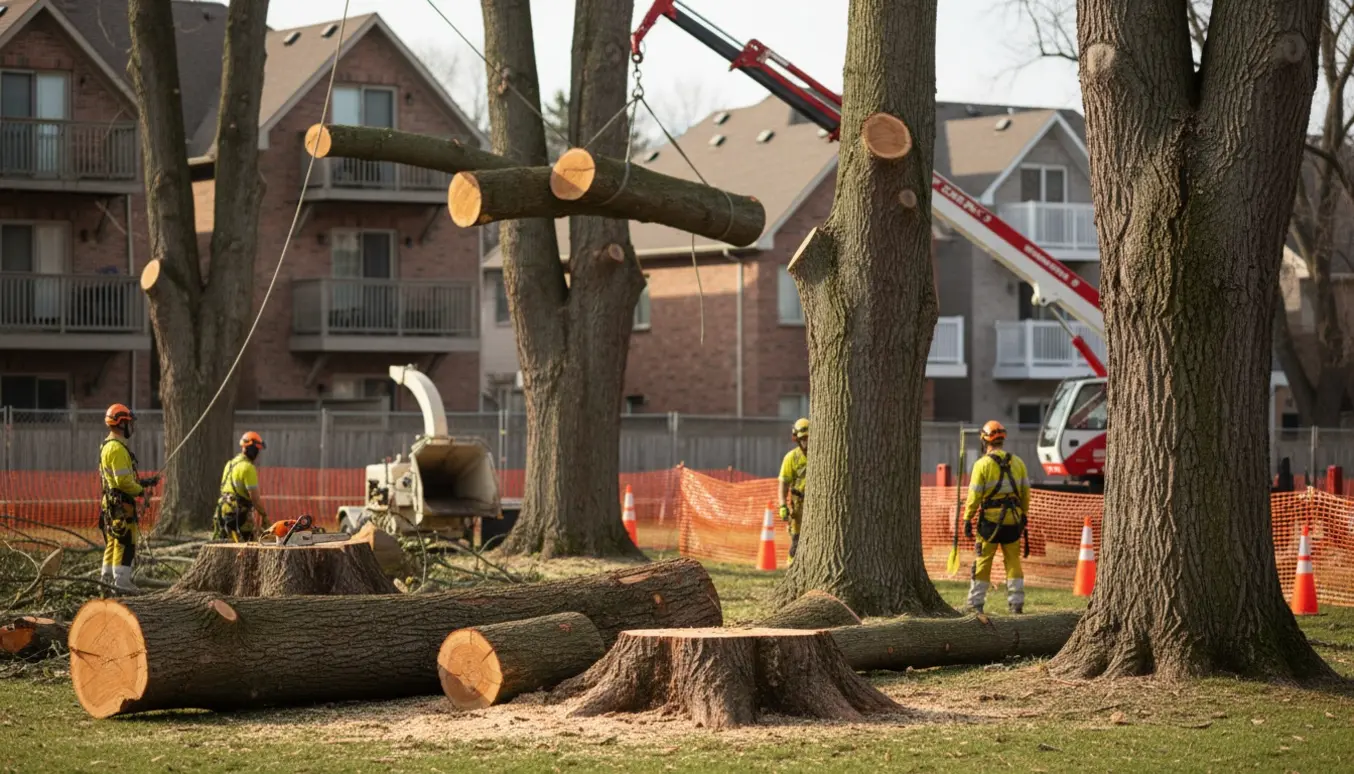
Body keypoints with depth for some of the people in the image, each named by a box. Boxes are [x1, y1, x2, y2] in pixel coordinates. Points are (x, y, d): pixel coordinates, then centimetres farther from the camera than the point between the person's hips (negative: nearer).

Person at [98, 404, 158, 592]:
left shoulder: (108, 445, 17)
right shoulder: (118, 448, -17)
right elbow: (123, 480, -23)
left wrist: (143, 481, 17)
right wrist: (140, 489, -7)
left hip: (110, 502, 11)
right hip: (121, 503, -11)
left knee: (113, 542, 16)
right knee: (125, 542, -8)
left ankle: (106, 578, 20)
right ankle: (122, 581, -9)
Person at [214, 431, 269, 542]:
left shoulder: (231, 463, 15)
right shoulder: (248, 467, -13)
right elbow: (254, 497, -16)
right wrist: (264, 515, -7)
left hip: (223, 509, 10)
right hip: (238, 514, -10)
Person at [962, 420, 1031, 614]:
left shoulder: (983, 464, -8)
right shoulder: (1017, 463, 6)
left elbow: (974, 496, -9)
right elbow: (1026, 493, 8)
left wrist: (967, 519, -2)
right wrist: (1023, 517, 18)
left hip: (990, 520, -3)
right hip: (1013, 520, 3)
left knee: (982, 562, 5)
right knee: (1013, 562, 10)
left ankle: (975, 603, 8)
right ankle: (1017, 603, 6)